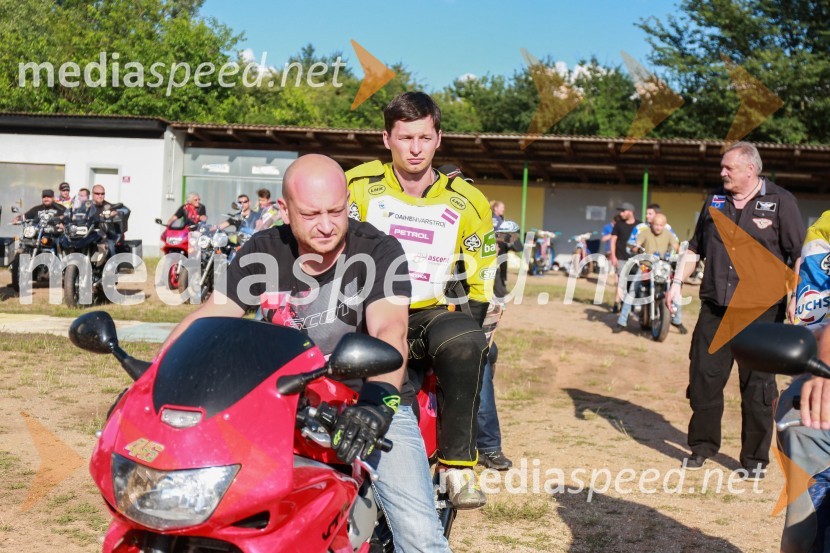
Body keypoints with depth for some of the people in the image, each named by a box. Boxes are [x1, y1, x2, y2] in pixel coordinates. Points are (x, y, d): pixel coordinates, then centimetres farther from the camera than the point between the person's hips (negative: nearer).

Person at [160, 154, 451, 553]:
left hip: (370, 405, -3)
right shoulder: (263, 251, -1)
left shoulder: (378, 251, -13)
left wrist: (379, 399, -47)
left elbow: (389, 331, -28)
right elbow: (206, 318, -6)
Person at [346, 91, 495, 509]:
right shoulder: (358, 185, 3)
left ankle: (458, 464, -26)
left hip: (434, 313, 1)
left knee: (465, 345, -35)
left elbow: (481, 280, 11)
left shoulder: (466, 203, 6)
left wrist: (467, 322, -3)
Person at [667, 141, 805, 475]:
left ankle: (755, 458, 14)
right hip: (714, 308, 4)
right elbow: (695, 249, 18)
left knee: (757, 386, 2)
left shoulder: (780, 202, -1)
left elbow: (800, 255, -3)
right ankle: (702, 446, 21)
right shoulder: (715, 201, 12)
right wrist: (677, 282, 7)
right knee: (704, 377, 6)